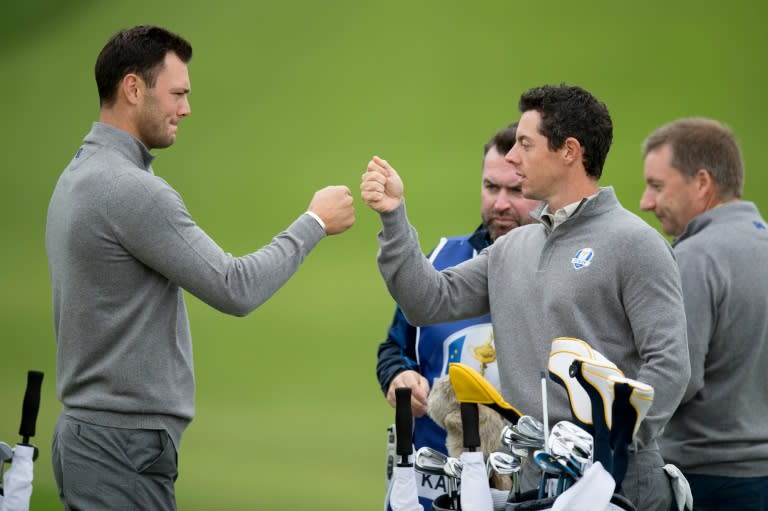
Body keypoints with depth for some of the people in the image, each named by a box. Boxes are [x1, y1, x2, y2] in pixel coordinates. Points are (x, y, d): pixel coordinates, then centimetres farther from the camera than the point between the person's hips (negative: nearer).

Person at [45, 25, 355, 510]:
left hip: (88, 433, 10)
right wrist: (314, 223, -5)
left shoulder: (80, 178, 15)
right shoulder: (130, 189, -18)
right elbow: (235, 289, -17)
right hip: (125, 444, -10)